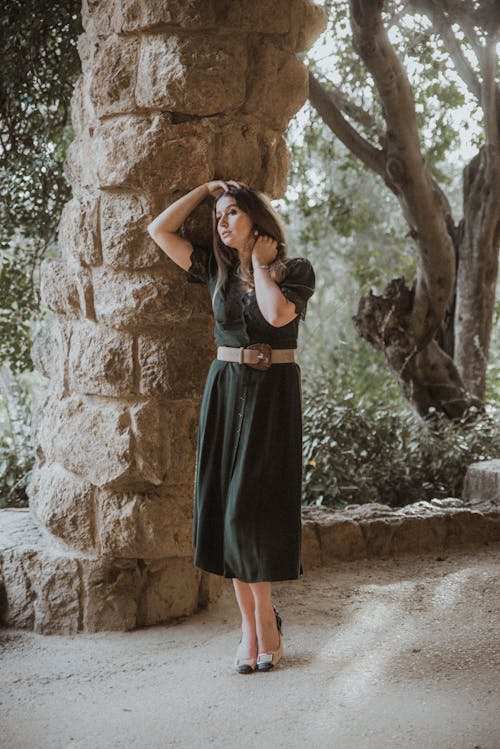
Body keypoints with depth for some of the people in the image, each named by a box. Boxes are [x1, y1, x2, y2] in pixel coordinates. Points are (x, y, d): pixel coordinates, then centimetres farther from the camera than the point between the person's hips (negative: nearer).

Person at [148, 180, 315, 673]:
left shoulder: (295, 271, -1)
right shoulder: (216, 269, 10)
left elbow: (277, 315, -20)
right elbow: (159, 230, 5)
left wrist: (260, 263, -7)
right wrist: (206, 188, 9)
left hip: (274, 395, -4)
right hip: (225, 390, 4)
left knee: (253, 506, -7)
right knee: (229, 506, 0)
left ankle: (261, 620, 10)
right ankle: (254, 624, 10)